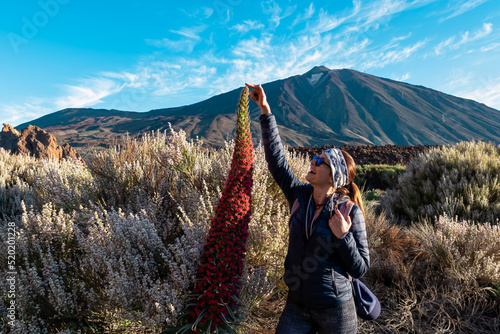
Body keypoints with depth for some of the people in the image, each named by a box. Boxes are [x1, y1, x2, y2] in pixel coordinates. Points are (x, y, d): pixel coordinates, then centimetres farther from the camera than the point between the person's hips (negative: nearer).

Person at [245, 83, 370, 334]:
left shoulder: (349, 212, -16)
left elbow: (360, 268, -9)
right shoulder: (300, 196, -6)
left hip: (334, 310, -3)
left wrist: (342, 236, -26)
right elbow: (276, 158, -5)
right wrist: (265, 110, -5)